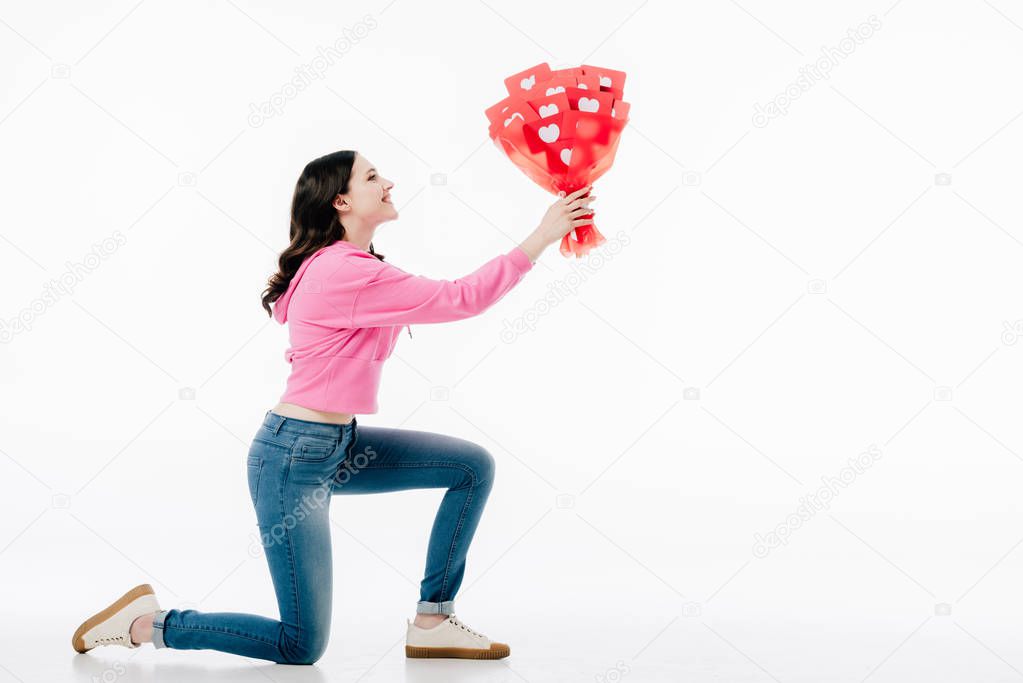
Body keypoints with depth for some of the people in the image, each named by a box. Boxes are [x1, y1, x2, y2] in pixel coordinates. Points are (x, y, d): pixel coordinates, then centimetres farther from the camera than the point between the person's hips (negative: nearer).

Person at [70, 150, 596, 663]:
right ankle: (148, 623, 11)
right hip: (294, 456, -10)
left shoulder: (348, 265, 12)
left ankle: (432, 622, 11)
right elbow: (460, 299, -20)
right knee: (301, 646, -4)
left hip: (336, 446, 10)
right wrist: (540, 239, -16)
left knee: (473, 467, 6)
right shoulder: (346, 273, -21)